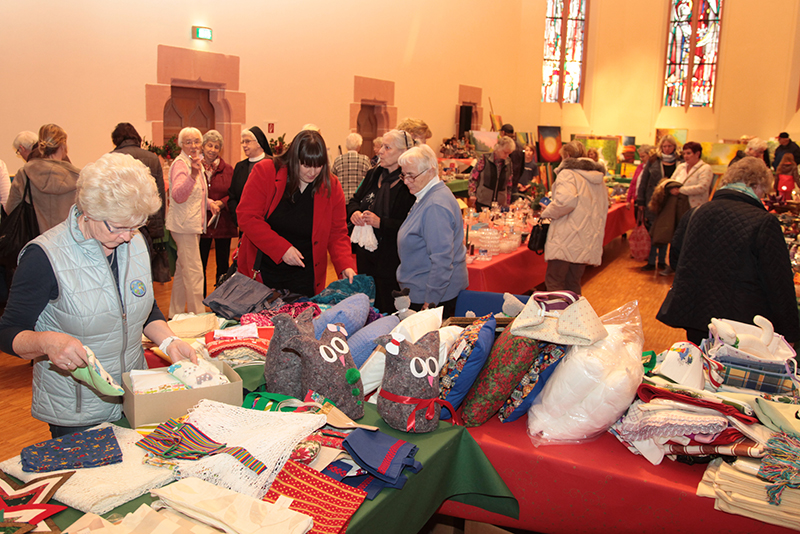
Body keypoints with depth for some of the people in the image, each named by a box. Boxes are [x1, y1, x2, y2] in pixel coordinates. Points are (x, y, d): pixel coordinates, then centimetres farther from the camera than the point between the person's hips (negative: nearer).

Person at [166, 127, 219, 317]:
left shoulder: (195, 162, 14)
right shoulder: (180, 164, -14)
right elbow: (178, 195, -31)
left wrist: (208, 202, 8)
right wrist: (193, 175, -46)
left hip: (194, 224, 10)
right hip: (184, 225, -10)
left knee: (182, 270, 16)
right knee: (194, 273, -9)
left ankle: (176, 314, 26)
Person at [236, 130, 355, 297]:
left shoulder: (331, 186, -4)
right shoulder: (264, 172, -10)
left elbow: (337, 234, 1)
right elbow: (246, 216, -14)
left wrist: (345, 266, -17)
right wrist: (281, 248, -21)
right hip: (261, 271, -1)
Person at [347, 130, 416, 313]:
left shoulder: (409, 184, -16)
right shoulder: (373, 175, 9)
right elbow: (355, 200, 20)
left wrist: (380, 222, -23)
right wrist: (354, 212, -2)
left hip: (391, 261, -7)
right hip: (366, 256, 7)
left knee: (387, 311, 3)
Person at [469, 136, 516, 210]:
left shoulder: (508, 163, 5)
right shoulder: (484, 160, -5)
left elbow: (509, 184, 14)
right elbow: (473, 177, 2)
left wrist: (507, 202, 14)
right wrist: (472, 194, -6)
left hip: (501, 204, 3)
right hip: (482, 202, -3)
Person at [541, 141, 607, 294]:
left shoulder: (568, 173, -7)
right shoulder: (598, 178, 18)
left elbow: (566, 200, -23)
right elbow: (604, 207, 23)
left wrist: (547, 213, -8)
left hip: (567, 238, -8)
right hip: (588, 240, 8)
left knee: (554, 282, -3)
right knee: (573, 283, 15)